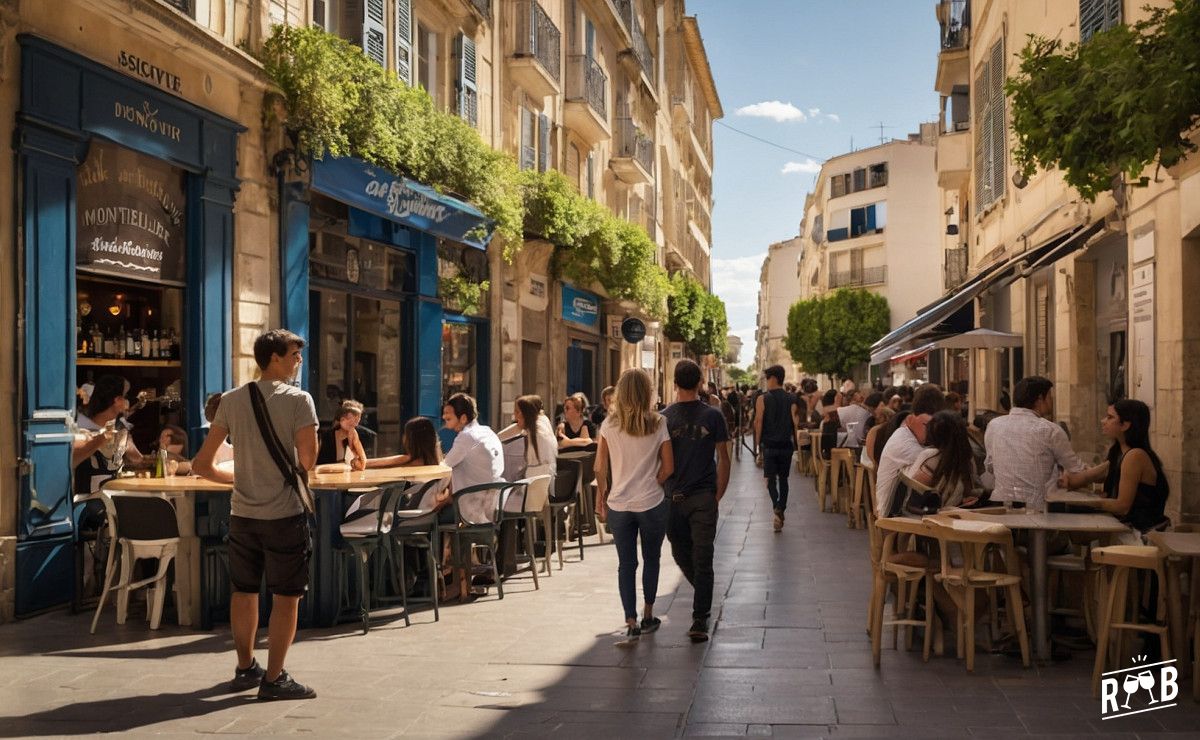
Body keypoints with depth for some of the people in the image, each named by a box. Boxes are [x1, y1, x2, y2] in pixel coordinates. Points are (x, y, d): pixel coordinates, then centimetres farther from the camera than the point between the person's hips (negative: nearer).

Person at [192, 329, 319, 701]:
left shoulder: (232, 400, 5)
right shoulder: (299, 400, -11)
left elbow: (202, 465, 6)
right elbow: (308, 461, -17)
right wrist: (295, 473, 6)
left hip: (242, 513, 6)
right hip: (283, 515, -6)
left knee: (244, 592, 17)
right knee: (286, 597, 4)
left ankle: (245, 669, 29)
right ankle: (274, 678, 7)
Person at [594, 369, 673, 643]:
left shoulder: (610, 424, -3)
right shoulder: (658, 423, -6)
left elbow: (600, 468, -1)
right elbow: (668, 467, -6)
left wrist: (601, 496, 11)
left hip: (619, 504, 1)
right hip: (651, 502, -1)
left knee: (626, 564, 7)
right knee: (651, 559, 17)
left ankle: (631, 624, 1)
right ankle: (648, 616, 27)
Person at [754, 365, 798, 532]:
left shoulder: (763, 399, -7)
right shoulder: (791, 399, 0)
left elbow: (758, 423, -8)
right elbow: (795, 423, -1)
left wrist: (759, 443, 2)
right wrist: (794, 442, 9)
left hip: (769, 444, -3)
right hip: (786, 444, 3)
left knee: (771, 479, 1)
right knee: (783, 479, 15)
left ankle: (777, 508, -21)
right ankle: (781, 511, 17)